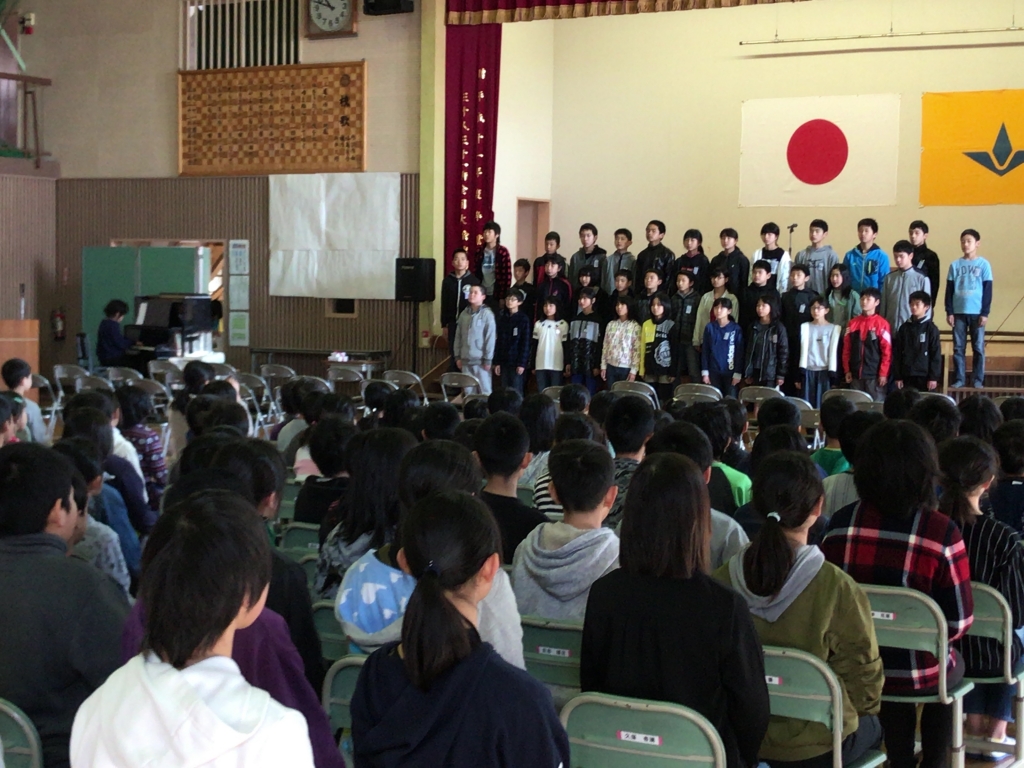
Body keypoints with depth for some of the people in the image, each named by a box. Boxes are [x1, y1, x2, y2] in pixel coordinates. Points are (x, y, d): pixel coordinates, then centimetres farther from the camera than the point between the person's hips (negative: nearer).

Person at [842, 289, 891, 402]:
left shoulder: (881, 323, -3)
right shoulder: (853, 323, 9)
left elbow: (887, 351, -5)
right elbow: (846, 349, 10)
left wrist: (883, 373, -8)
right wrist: (847, 370, 5)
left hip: (874, 375, -4)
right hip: (856, 375, 4)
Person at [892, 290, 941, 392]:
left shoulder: (931, 328, -2)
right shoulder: (904, 328, 8)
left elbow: (936, 354, -4)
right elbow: (897, 354, 8)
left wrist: (934, 377, -9)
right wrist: (897, 376, 3)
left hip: (925, 376, -3)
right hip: (907, 375, 3)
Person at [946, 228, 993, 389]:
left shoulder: (983, 264, 1)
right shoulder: (955, 265, 6)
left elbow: (988, 291, 0)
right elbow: (949, 290, 7)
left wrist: (985, 313, -6)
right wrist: (949, 312, 1)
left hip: (977, 312, -2)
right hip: (959, 312, 2)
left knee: (978, 347, 1)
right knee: (958, 347, 2)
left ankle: (978, 380, 6)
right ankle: (959, 379, 7)